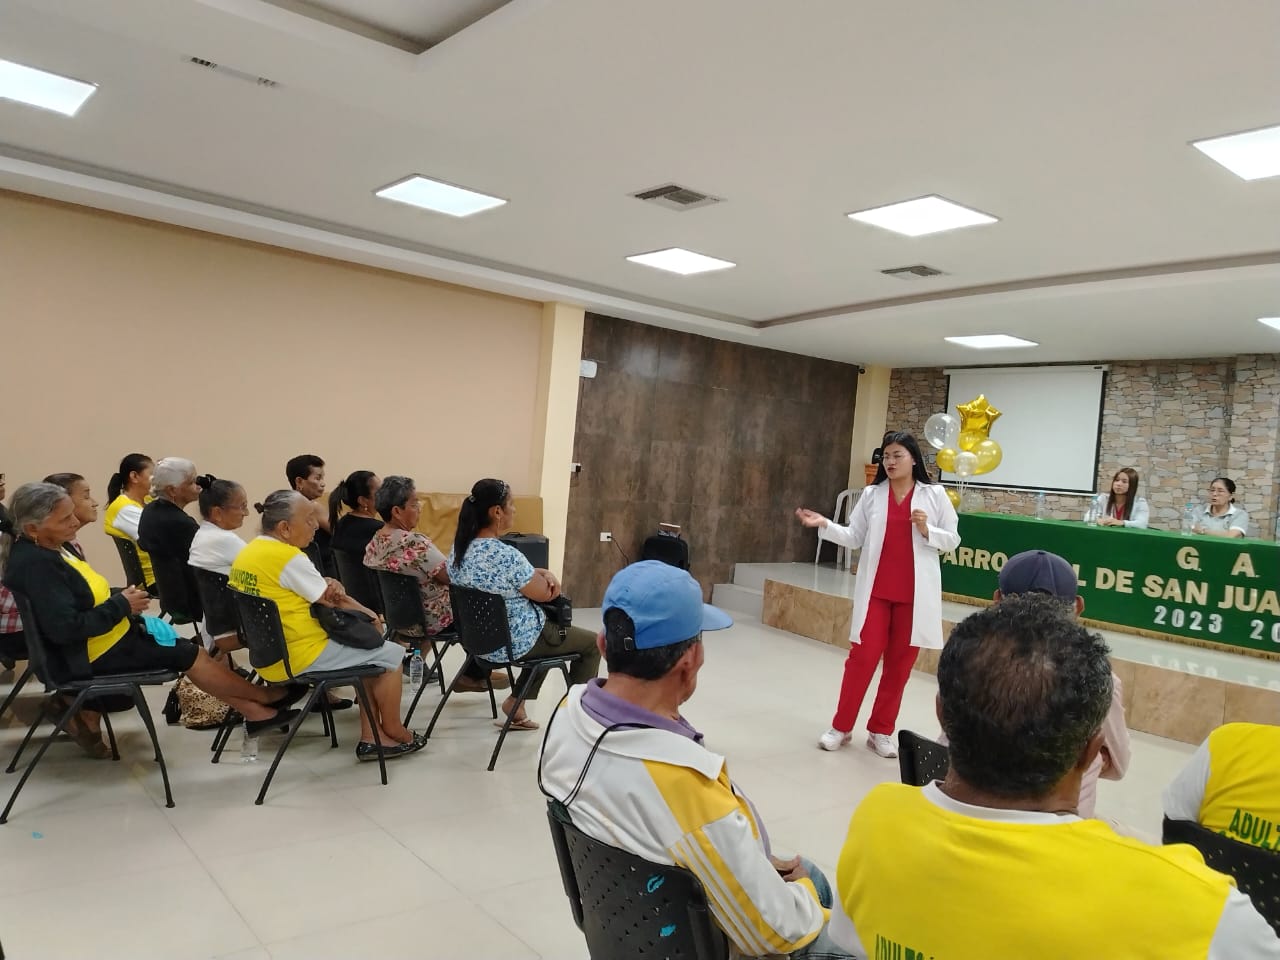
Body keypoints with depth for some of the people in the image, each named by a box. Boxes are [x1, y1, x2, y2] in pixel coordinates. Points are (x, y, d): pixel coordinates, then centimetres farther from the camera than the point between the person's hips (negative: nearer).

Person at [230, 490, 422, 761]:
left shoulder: (248, 552, 7)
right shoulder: (288, 557, -22)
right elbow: (332, 600, -13)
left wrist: (330, 587, -7)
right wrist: (371, 615, 3)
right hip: (299, 657, -10)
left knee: (367, 653, 21)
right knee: (391, 654, 4)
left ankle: (371, 737, 16)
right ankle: (391, 730, 22)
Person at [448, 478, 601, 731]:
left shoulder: (460, 547, -3)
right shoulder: (505, 555, -31)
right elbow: (545, 593, -17)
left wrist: (544, 573, -3)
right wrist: (547, 577, 4)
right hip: (511, 644, -8)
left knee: (550, 627, 33)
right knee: (592, 643, 10)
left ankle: (517, 702, 26)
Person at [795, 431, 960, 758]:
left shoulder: (934, 494, 0)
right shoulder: (871, 494, 4)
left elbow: (952, 539, 3)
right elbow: (854, 537, 4)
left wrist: (926, 530, -15)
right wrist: (825, 525, -10)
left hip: (914, 592, 0)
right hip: (876, 589, 0)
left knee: (899, 662, 8)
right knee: (863, 656, -1)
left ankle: (881, 731, 21)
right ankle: (841, 727, 13)